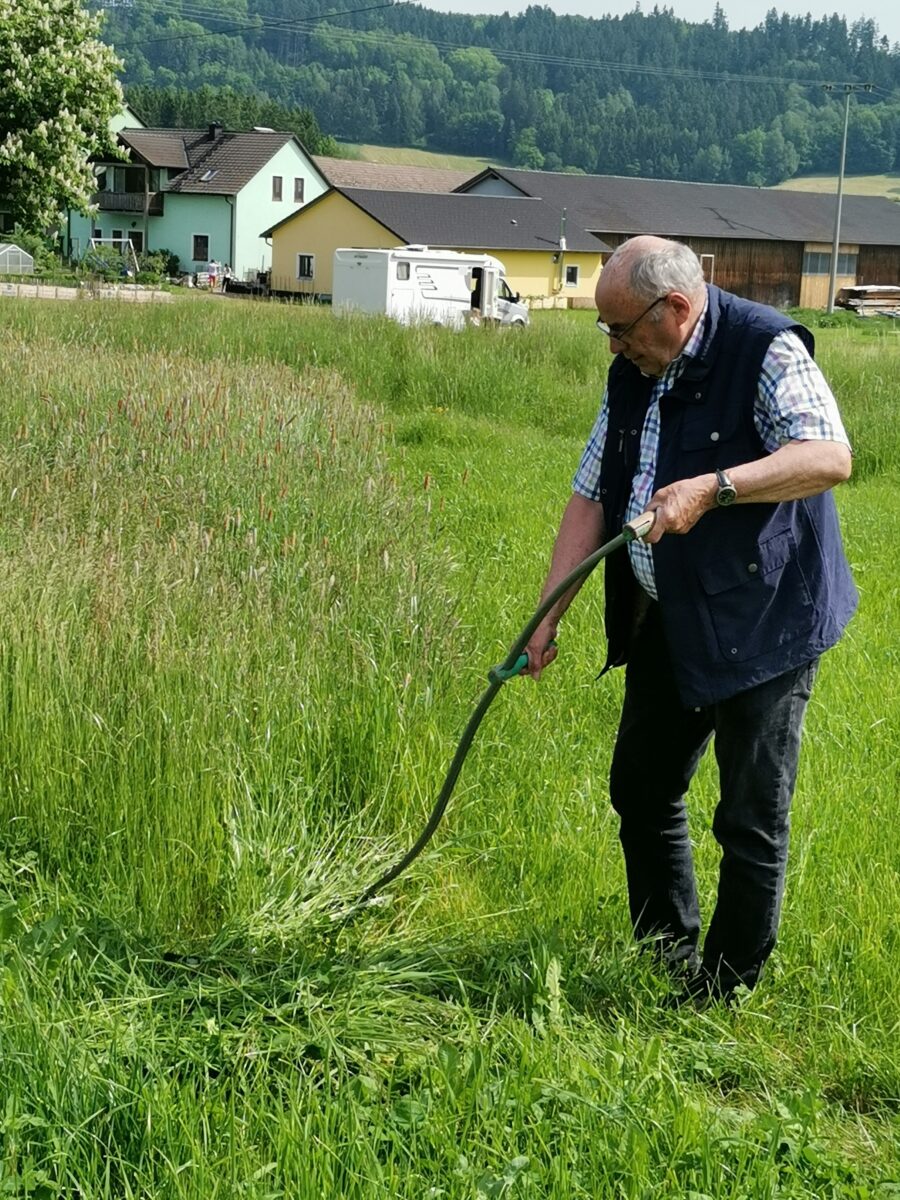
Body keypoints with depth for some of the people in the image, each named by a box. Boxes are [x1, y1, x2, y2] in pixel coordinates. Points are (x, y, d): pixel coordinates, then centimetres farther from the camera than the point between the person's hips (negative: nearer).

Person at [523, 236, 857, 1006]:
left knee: (751, 821, 0)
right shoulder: (633, 377, 7)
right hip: (667, 624, 8)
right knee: (641, 791, 16)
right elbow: (591, 499, 8)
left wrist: (713, 488, -36)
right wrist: (548, 618, 2)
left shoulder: (766, 350, -14)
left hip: (763, 622, -8)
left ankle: (721, 996, 15)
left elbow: (830, 456, -26)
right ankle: (667, 963, 34)